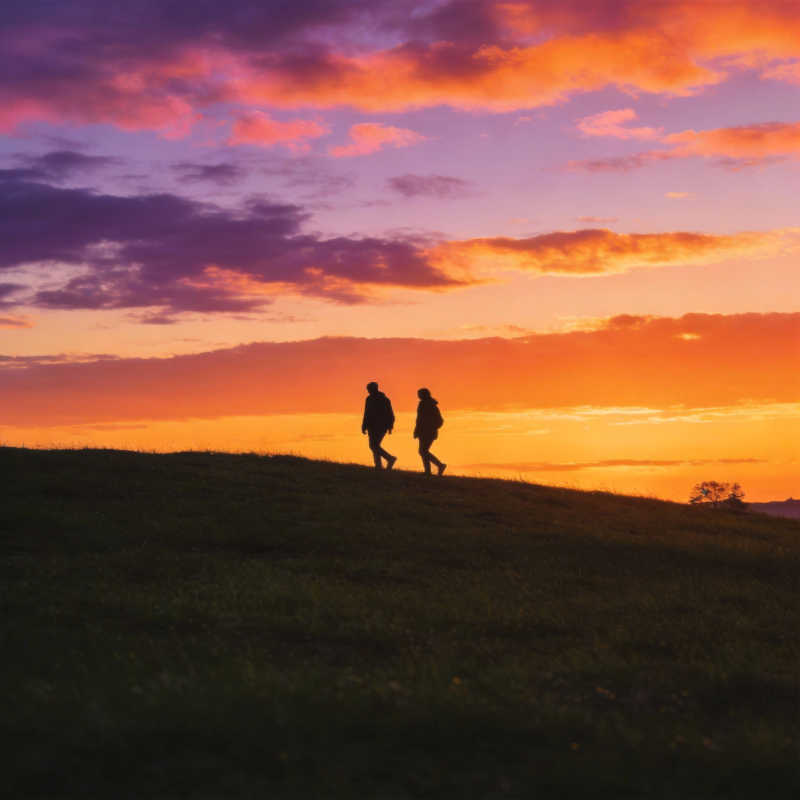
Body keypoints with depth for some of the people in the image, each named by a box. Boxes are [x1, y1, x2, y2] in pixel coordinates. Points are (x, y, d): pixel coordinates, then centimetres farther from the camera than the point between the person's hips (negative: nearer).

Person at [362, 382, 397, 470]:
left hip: (374, 426, -7)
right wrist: (390, 426, 17)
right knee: (376, 445, 17)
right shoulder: (385, 399, 14)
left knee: (373, 446, -5)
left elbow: (367, 414, -12)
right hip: (384, 426, 7)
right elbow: (391, 414, 13)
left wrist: (364, 427, -10)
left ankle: (390, 458, -22)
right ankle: (378, 465, 8)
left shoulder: (370, 399, -6)